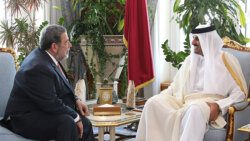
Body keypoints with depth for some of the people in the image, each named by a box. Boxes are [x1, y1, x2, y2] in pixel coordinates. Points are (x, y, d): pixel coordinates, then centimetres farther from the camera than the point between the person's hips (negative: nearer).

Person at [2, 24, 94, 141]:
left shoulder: (44, 56, 3)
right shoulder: (37, 67, -27)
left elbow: (62, 88, 18)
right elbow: (51, 104, -26)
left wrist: (75, 100, 4)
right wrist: (75, 117, -16)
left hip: (44, 111, 10)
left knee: (85, 124, 4)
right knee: (67, 123, -31)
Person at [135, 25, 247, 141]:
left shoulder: (226, 60, 2)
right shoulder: (190, 59, 18)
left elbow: (240, 92, -2)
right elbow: (176, 86, 20)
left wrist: (219, 106, -18)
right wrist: (159, 97, 1)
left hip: (210, 105, -5)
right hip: (186, 102, 5)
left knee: (195, 109, -41)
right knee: (153, 103, -19)